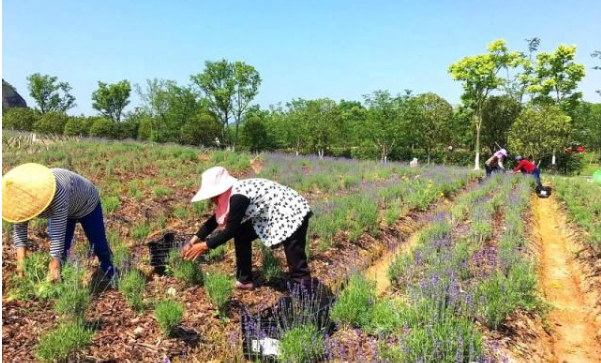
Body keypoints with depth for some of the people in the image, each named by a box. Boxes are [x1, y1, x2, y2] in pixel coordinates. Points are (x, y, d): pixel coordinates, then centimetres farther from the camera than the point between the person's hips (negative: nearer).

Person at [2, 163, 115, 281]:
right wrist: (21, 259, -30)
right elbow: (19, 228, -20)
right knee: (61, 250, -2)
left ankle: (111, 278, 29)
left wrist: (55, 264, -43)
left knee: (99, 246, 7)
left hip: (86, 205, -5)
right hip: (60, 210, 5)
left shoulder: (57, 192, -47)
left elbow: (58, 230, -45)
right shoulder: (22, 194, -27)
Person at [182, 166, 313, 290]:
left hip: (293, 213, -10)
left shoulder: (238, 197, -25)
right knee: (241, 233, 9)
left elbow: (230, 231, -19)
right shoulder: (233, 193, 3)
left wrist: (205, 245, -11)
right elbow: (216, 219, 14)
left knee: (296, 262, -11)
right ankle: (244, 280, 19)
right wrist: (195, 239, 10)